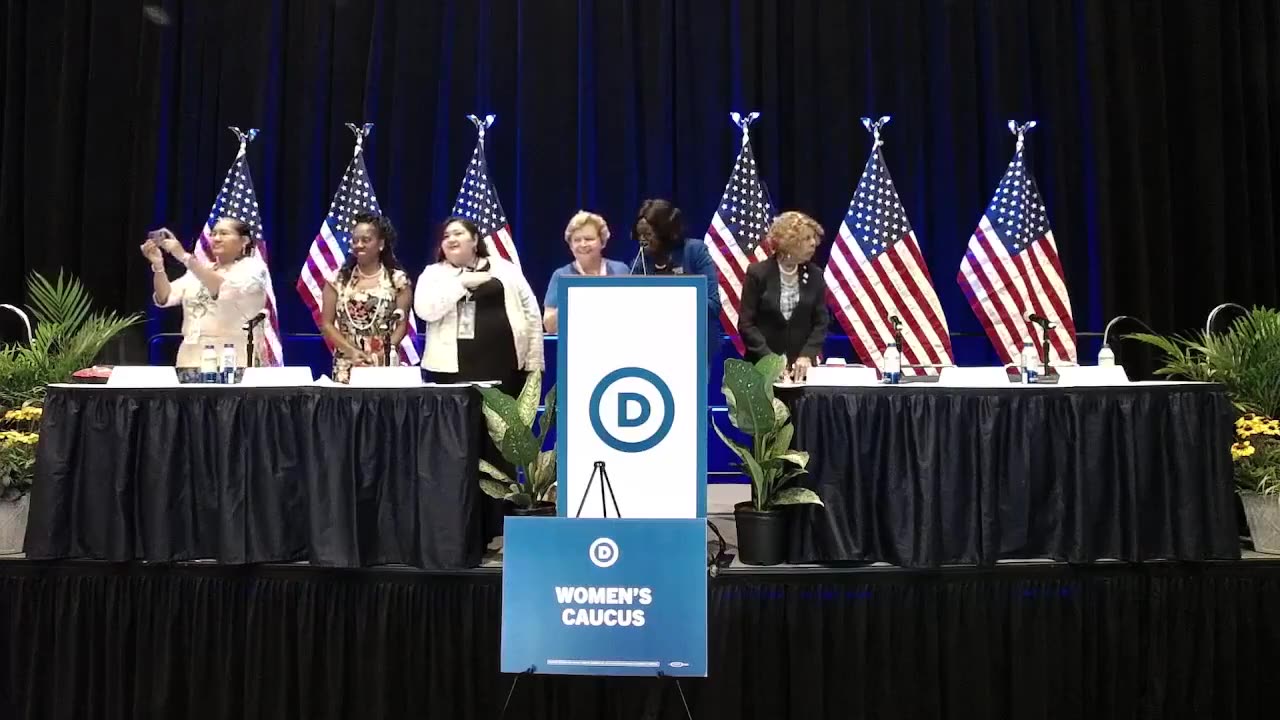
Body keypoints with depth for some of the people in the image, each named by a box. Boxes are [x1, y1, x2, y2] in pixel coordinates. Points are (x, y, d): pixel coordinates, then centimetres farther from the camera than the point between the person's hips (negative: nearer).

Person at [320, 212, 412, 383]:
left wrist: (382, 354, -14)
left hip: (385, 364, -1)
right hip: (346, 365, 1)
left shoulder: (398, 280, 2)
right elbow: (326, 324, 5)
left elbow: (402, 324, 0)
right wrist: (351, 351, -9)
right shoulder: (337, 279, 6)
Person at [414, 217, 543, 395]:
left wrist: (534, 363, 3)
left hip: (505, 364, 1)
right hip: (453, 367, -1)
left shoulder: (505, 269, 10)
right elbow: (424, 310, -8)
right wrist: (461, 282, -11)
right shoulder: (434, 273, 10)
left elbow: (531, 313, 9)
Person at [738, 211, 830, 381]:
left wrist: (807, 355, -13)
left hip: (803, 366, 2)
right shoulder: (757, 273, -5)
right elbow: (746, 323, -7)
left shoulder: (814, 275, 4)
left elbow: (821, 322, 3)